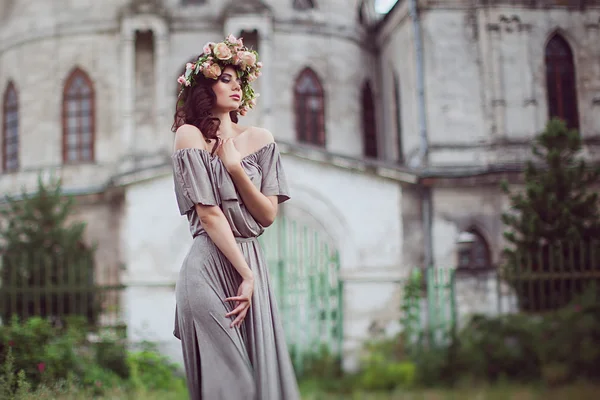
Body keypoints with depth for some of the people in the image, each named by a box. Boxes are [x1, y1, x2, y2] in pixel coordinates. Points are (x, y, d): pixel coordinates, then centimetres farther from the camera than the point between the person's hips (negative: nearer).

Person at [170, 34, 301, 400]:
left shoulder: (260, 139, 10)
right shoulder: (190, 135, -3)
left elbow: (268, 215, 3)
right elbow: (208, 213, -10)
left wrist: (234, 167, -9)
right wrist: (245, 274, -12)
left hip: (253, 262, 5)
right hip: (210, 269, -5)